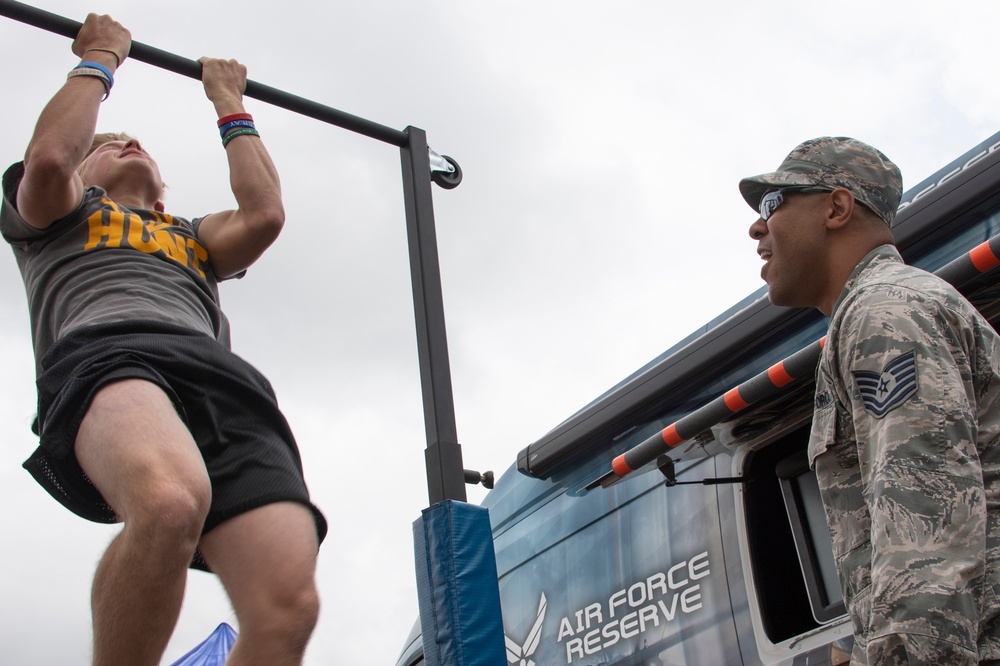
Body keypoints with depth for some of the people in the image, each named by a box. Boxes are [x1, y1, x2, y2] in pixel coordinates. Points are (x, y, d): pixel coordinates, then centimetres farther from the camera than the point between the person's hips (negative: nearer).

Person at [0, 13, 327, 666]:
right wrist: (99, 60, 29)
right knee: (171, 502, -43)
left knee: (287, 606, -26)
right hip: (104, 351, -3)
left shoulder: (194, 238, 43)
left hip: (225, 377, 3)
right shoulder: (54, 215, 36)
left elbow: (264, 214, 24)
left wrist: (229, 104, 41)